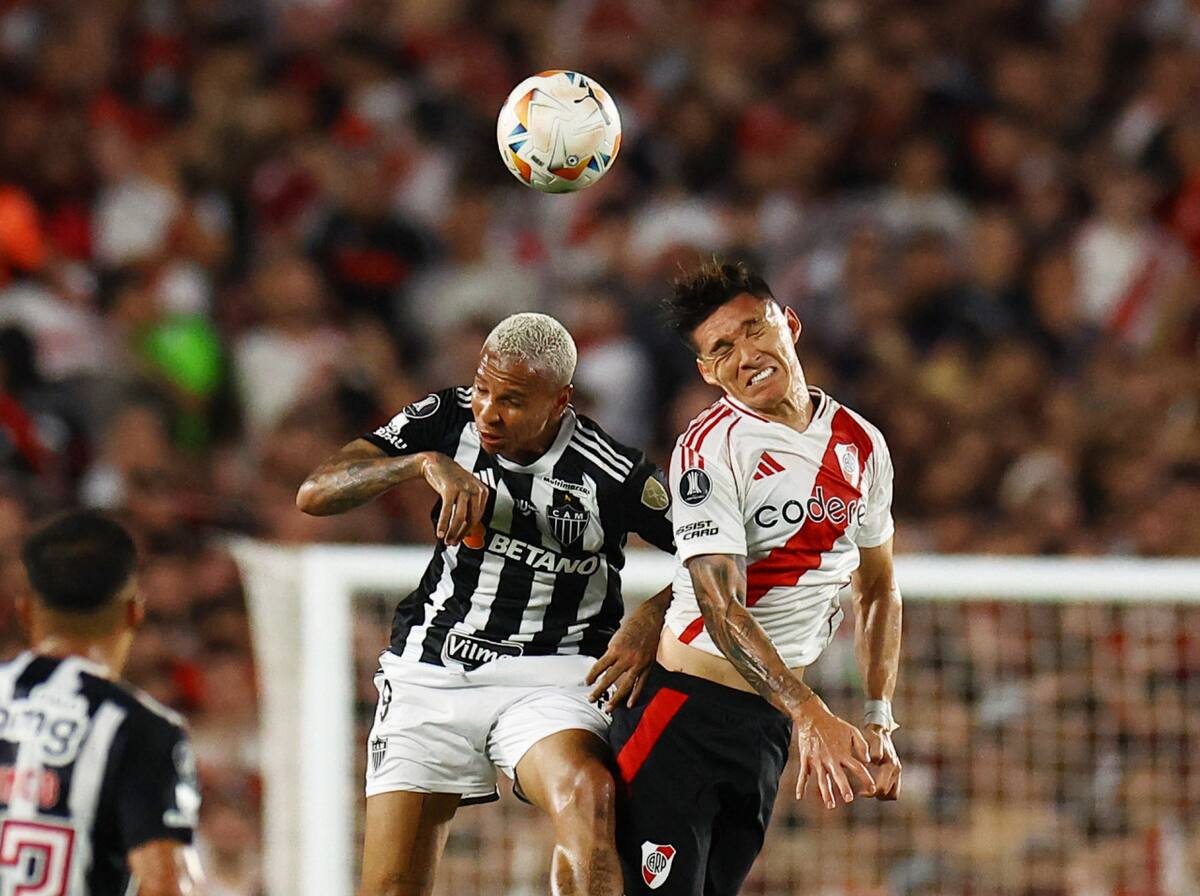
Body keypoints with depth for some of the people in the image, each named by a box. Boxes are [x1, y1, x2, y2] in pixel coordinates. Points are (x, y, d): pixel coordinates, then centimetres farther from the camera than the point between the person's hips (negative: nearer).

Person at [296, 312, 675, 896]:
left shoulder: (613, 474, -12)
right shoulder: (447, 420, -3)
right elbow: (315, 493, -9)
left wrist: (650, 621, -18)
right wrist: (425, 463, -23)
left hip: (547, 680, -3)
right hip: (429, 672, 3)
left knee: (587, 797, -36)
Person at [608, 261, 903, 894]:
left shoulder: (860, 445, 7)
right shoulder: (711, 450, -13)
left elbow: (878, 590, 19)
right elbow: (722, 609, -21)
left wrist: (879, 724, 12)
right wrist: (814, 718, -30)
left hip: (770, 723, 6)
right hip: (684, 703, -6)